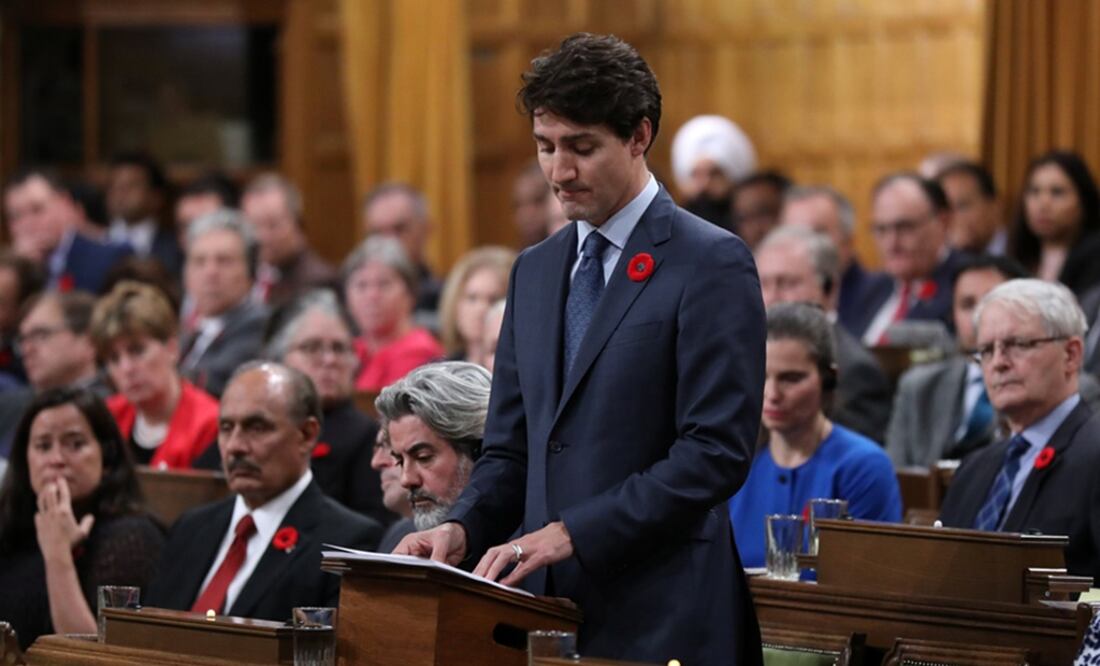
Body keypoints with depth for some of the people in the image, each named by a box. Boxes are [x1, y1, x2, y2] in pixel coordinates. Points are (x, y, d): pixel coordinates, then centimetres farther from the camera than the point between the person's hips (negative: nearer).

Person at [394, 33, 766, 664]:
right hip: (547, 611, 6)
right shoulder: (536, 271, 16)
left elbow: (716, 452, -14)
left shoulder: (713, 264, -6)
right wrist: (463, 529, -3)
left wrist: (574, 532, -18)